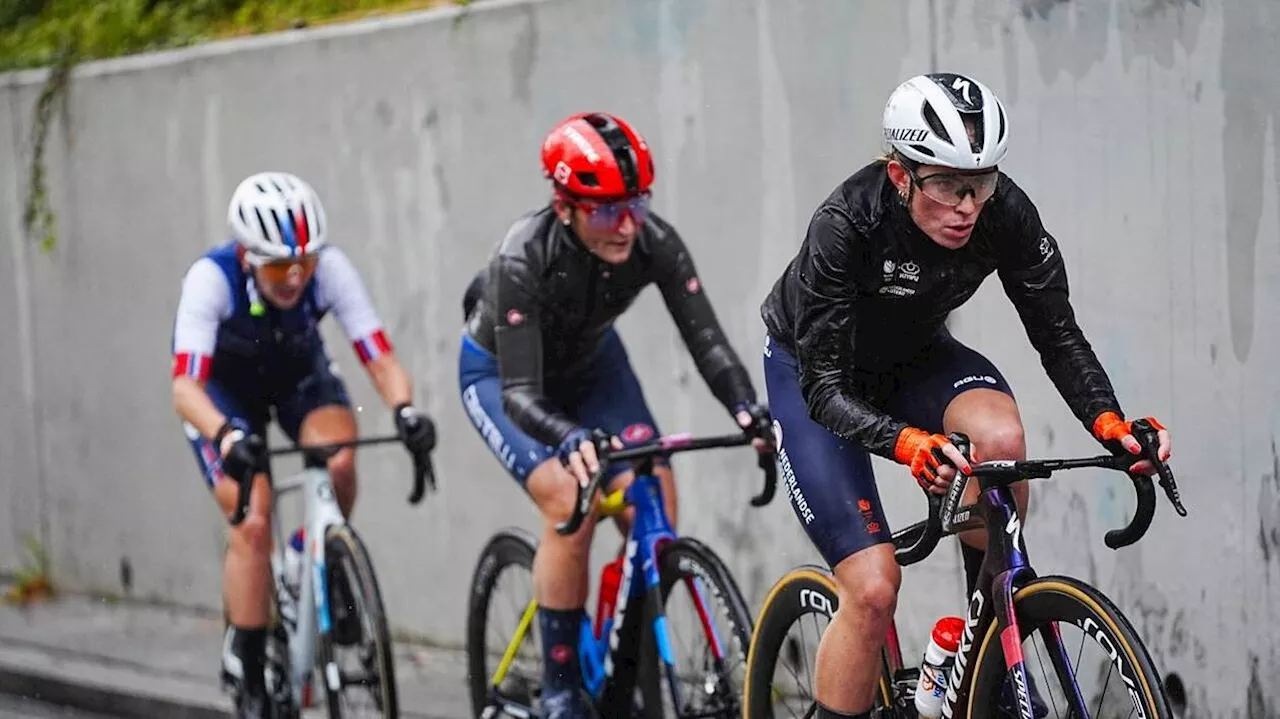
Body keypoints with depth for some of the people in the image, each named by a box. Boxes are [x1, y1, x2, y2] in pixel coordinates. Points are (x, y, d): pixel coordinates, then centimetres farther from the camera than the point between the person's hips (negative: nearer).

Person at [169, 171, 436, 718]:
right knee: (253, 522, -19)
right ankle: (247, 674, -4)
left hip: (299, 376, 2)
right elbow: (185, 387, -42)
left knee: (338, 460, -30)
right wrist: (227, 437, -61)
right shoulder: (212, 279, -35)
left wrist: (404, 409, -51)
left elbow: (380, 358, -30)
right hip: (225, 390, -2)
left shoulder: (329, 269, -29)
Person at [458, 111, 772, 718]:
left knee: (654, 498, -16)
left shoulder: (655, 244, -28)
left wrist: (747, 407, -49)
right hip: (499, 373, -4)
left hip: (590, 363, 4)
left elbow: (706, 341, -29)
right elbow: (522, 394, -41)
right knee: (569, 504, -27)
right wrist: (571, 439, -62)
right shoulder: (523, 257, -38)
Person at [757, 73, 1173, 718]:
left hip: (913, 357, 3)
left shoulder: (1006, 213, -25)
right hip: (809, 370, -3)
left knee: (1000, 434, -31)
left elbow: (1058, 336, -16)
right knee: (874, 590, -19)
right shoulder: (847, 223, -35)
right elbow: (825, 387, -36)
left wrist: (1108, 422, -36)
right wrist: (908, 442, -54)